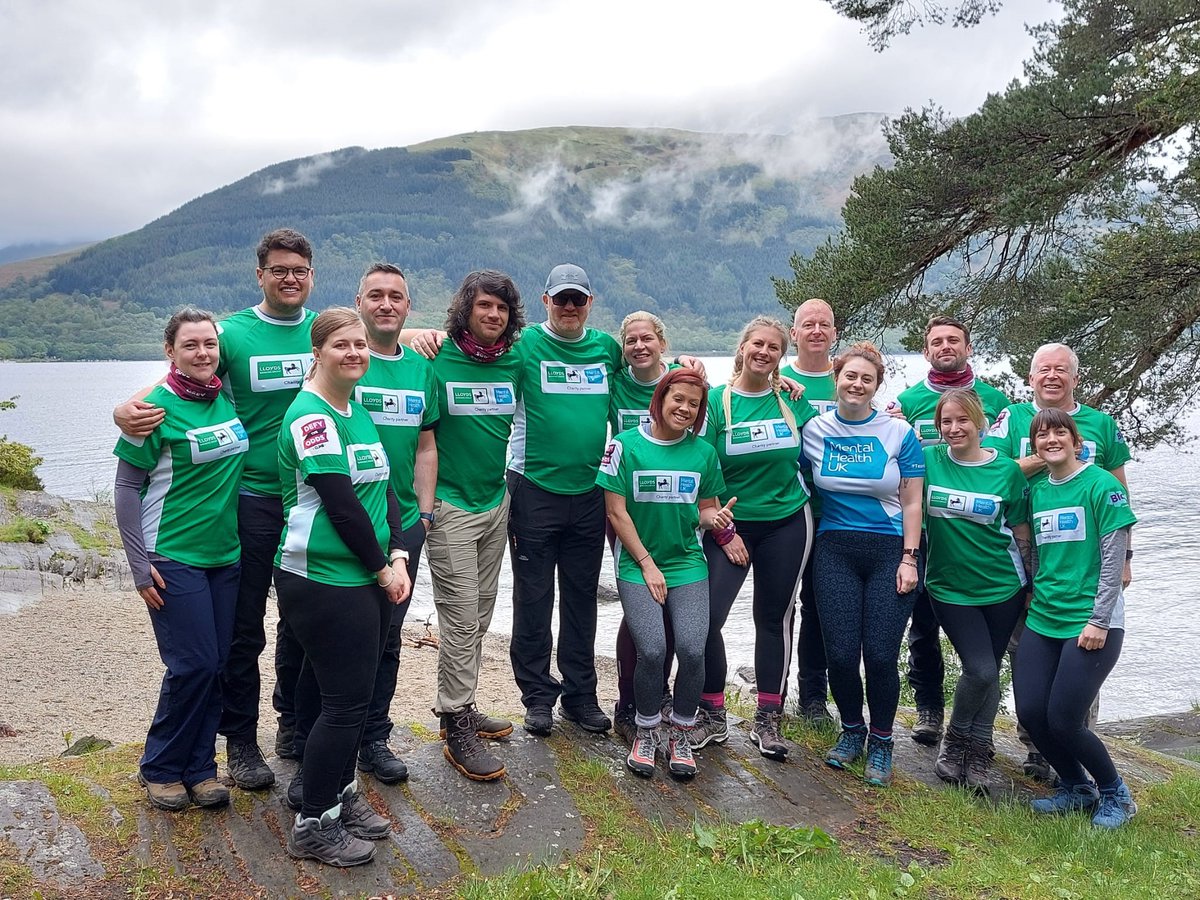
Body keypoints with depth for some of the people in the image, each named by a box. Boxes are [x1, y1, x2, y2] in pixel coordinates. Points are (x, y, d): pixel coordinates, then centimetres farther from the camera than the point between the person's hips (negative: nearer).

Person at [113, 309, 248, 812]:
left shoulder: (227, 400, 4)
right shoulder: (158, 407, -12)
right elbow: (127, 488, -8)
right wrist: (140, 565, -11)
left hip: (225, 555, 5)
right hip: (173, 558, -5)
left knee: (216, 665, 8)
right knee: (193, 665, -4)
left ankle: (199, 767, 22)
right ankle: (160, 769, 16)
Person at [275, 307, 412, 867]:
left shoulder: (358, 411, 13)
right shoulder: (309, 415, -14)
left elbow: (384, 489, 12)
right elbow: (341, 504, -18)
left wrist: (398, 556, -1)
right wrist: (381, 567, -9)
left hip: (367, 580, 8)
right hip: (323, 582, -8)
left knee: (354, 693, 16)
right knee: (346, 702, -4)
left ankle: (341, 794, 33)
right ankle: (313, 826, 11)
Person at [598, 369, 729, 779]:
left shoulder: (703, 453, 6)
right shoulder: (625, 445, -3)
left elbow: (706, 509, 13)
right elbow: (616, 512, -4)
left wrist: (714, 517, -12)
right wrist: (647, 564, -7)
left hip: (688, 564, 2)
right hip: (637, 565, -2)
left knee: (692, 649, -17)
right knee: (651, 649, -20)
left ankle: (681, 735, 8)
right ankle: (646, 732, 7)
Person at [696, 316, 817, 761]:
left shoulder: (792, 401, 3)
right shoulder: (716, 401, -5)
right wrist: (722, 532, -9)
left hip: (787, 524, 2)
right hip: (730, 524, -2)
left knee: (774, 619, 9)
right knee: (707, 617, -11)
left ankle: (767, 720, 21)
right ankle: (713, 716, 8)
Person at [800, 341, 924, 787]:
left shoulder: (899, 432, 0)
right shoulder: (815, 430, 4)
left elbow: (911, 502, 1)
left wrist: (909, 558, -5)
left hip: (890, 550, -1)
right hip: (835, 549, 1)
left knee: (881, 653, -5)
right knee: (840, 653, -2)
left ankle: (880, 744, 18)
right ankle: (851, 732, 25)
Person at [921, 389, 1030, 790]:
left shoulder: (1007, 470, -4)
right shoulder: (928, 459, -4)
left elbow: (1021, 534, 3)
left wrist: (1032, 586, 7)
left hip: (1001, 586, 1)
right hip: (949, 587, -1)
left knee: (988, 672, 8)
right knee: (980, 670, -10)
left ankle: (978, 752, 27)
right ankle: (955, 741, 15)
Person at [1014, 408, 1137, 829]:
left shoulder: (1101, 485, -8)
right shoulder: (1037, 491, 9)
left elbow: (1114, 557, -11)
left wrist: (1099, 621, -14)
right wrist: (1036, 597, 11)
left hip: (1090, 623, -6)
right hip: (1042, 620, 6)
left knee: (1063, 721, -6)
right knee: (1029, 712, 2)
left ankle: (1115, 794, 20)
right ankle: (1075, 788, 26)